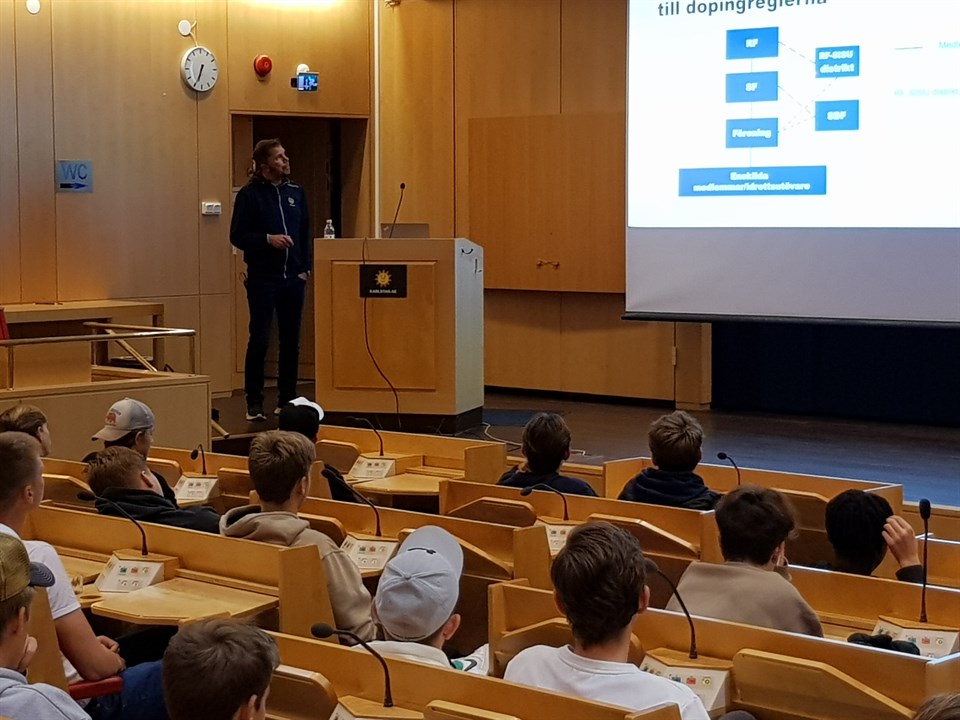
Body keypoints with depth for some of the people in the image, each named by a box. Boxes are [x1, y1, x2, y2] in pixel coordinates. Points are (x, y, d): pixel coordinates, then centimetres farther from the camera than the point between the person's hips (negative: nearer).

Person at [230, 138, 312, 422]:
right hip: (262, 278, -4)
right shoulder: (249, 194, -4)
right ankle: (254, 403, 5)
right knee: (259, 340, -3)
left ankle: (287, 400, 17)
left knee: (291, 342, 8)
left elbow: (306, 233, 14)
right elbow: (237, 236, -5)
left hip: (293, 278, 5)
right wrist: (268, 239, -18)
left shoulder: (296, 192, 10)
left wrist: (305, 268, 5)